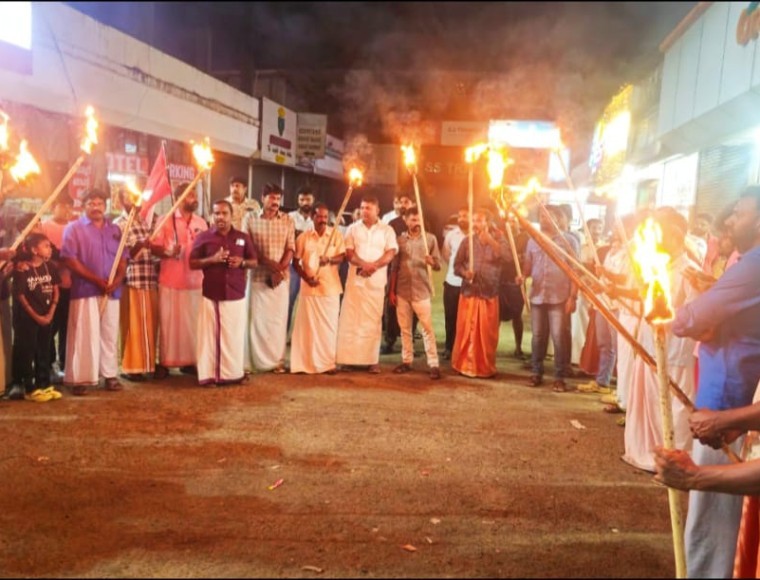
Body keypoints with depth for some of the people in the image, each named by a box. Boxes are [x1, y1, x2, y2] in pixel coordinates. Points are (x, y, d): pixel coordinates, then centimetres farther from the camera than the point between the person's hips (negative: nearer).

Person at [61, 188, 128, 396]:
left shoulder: (115, 230, 15)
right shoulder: (74, 228, 0)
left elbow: (122, 260, 12)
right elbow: (70, 260, -9)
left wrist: (117, 280, -8)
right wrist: (97, 280, -14)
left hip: (111, 292, 4)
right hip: (85, 290, -4)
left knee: (110, 334, 8)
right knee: (84, 335, -4)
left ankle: (110, 375, 16)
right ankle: (80, 379, 1)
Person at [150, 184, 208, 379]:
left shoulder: (201, 223, 11)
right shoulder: (165, 220, 0)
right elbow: (154, 248, -3)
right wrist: (169, 252, -20)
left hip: (195, 282, 4)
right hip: (170, 282, -3)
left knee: (192, 323, 6)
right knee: (168, 323, 1)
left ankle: (190, 361, 16)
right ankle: (164, 362, 9)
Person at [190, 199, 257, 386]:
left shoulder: (243, 237, 7)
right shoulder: (203, 237, 2)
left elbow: (254, 262, 12)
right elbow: (192, 263, 0)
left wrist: (242, 262, -9)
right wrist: (212, 259, -16)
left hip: (236, 295, 2)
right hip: (211, 295, -1)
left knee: (234, 334, 5)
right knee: (209, 334, 0)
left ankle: (234, 373, 17)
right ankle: (208, 374, 7)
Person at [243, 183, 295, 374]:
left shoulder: (287, 220, 7)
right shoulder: (251, 220, 2)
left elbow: (290, 248, 3)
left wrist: (280, 268, -11)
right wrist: (269, 263, -12)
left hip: (281, 276, 1)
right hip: (258, 276, -1)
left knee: (279, 318, 4)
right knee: (257, 318, 1)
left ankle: (277, 360, 12)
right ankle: (257, 359, 8)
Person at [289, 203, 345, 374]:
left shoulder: (336, 235, 3)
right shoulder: (303, 237, 3)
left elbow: (341, 257, -3)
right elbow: (295, 262, 5)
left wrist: (329, 260, -24)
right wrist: (306, 277, -9)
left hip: (330, 287, 0)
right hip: (309, 287, 0)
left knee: (329, 325, 4)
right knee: (308, 325, 2)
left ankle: (328, 362, 12)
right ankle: (307, 363, 8)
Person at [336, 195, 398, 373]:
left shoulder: (387, 229, 7)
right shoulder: (353, 228, 10)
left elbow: (391, 253, -3)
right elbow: (349, 253, 0)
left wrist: (374, 266, -18)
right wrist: (363, 264, -18)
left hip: (376, 281, -1)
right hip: (355, 279, 1)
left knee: (373, 320, 0)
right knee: (351, 318, -2)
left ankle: (372, 360, 5)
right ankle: (350, 358, 2)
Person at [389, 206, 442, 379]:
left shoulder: (430, 238, 1)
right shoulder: (399, 239, 6)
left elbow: (439, 265, 1)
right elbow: (394, 267, 8)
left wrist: (432, 262, -22)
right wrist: (392, 290, 4)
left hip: (421, 290, -2)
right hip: (402, 290, 2)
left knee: (427, 327, -4)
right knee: (405, 328, 9)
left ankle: (433, 364, -2)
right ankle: (406, 361, 18)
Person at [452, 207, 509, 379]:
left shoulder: (497, 238, 2)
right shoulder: (467, 241, 6)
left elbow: (507, 255, -16)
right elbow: (457, 265, 5)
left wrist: (491, 241, -28)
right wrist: (464, 272, -16)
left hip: (489, 293, -1)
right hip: (468, 292, 1)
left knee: (487, 333, 3)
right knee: (466, 331, 2)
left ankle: (486, 368, 15)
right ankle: (464, 366, 14)